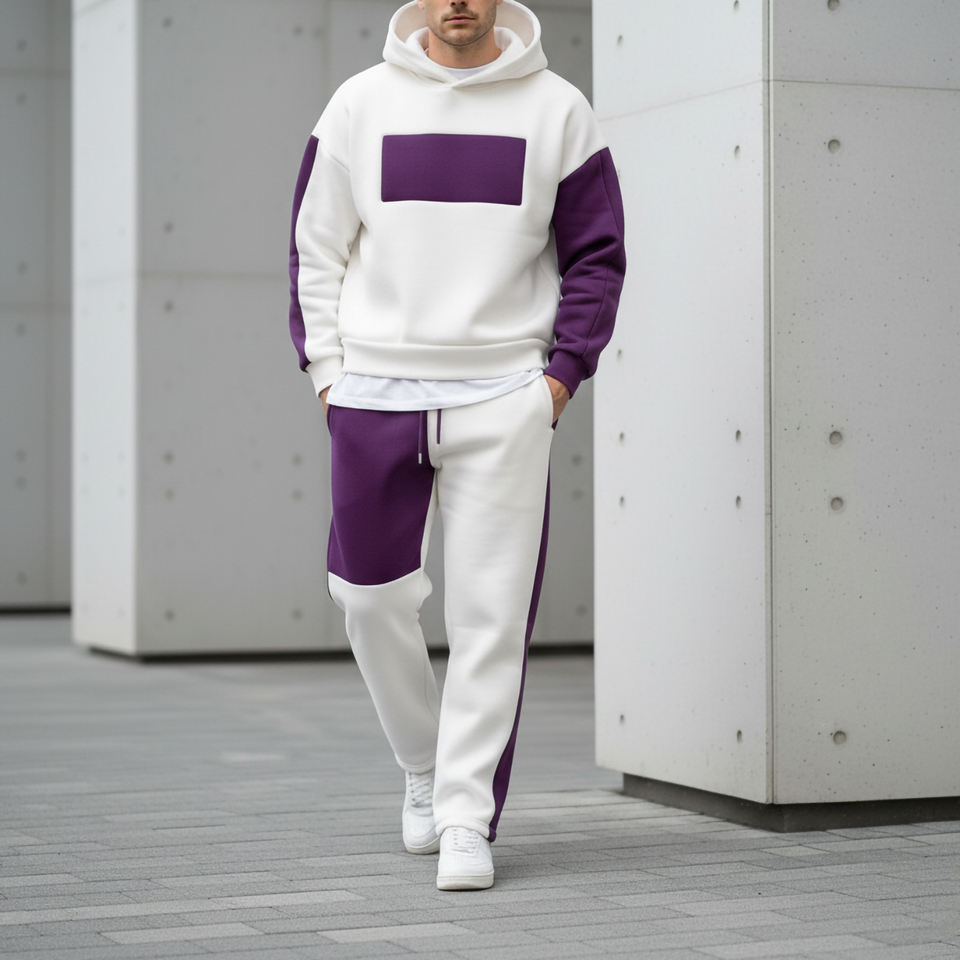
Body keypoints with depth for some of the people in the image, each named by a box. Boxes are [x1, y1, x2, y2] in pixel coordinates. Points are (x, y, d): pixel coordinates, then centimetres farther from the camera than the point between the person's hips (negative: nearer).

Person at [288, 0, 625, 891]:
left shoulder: (556, 109, 3)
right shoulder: (361, 102, 6)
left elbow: (597, 255, 7)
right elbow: (317, 246, 10)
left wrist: (562, 372, -2)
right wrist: (326, 368, 2)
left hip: (504, 402, -1)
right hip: (375, 391, 2)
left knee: (491, 615, -4)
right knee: (373, 597, 5)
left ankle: (467, 815, 3)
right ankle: (424, 766, 27)